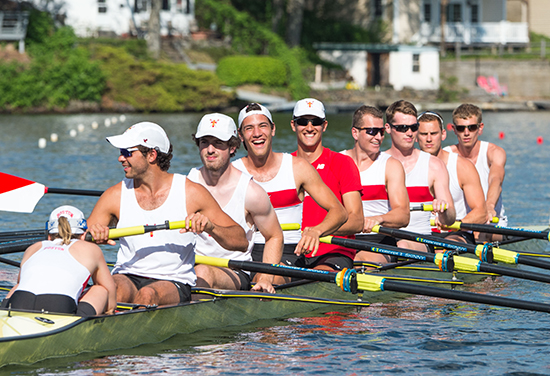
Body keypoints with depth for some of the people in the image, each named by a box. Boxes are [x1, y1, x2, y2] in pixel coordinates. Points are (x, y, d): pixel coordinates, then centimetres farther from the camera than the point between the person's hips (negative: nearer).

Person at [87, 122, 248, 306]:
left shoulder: (191, 193, 1)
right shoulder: (115, 196, 7)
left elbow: (241, 242, 1)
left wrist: (211, 227, -19)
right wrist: (94, 235, -16)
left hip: (174, 282, -2)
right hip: (126, 277, 2)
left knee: (148, 294, -37)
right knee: (116, 290, -35)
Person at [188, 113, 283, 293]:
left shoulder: (250, 192, -6)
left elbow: (275, 237, 6)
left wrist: (266, 279, -7)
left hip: (235, 272, -2)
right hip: (188, 267, 2)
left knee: (204, 272, -37)